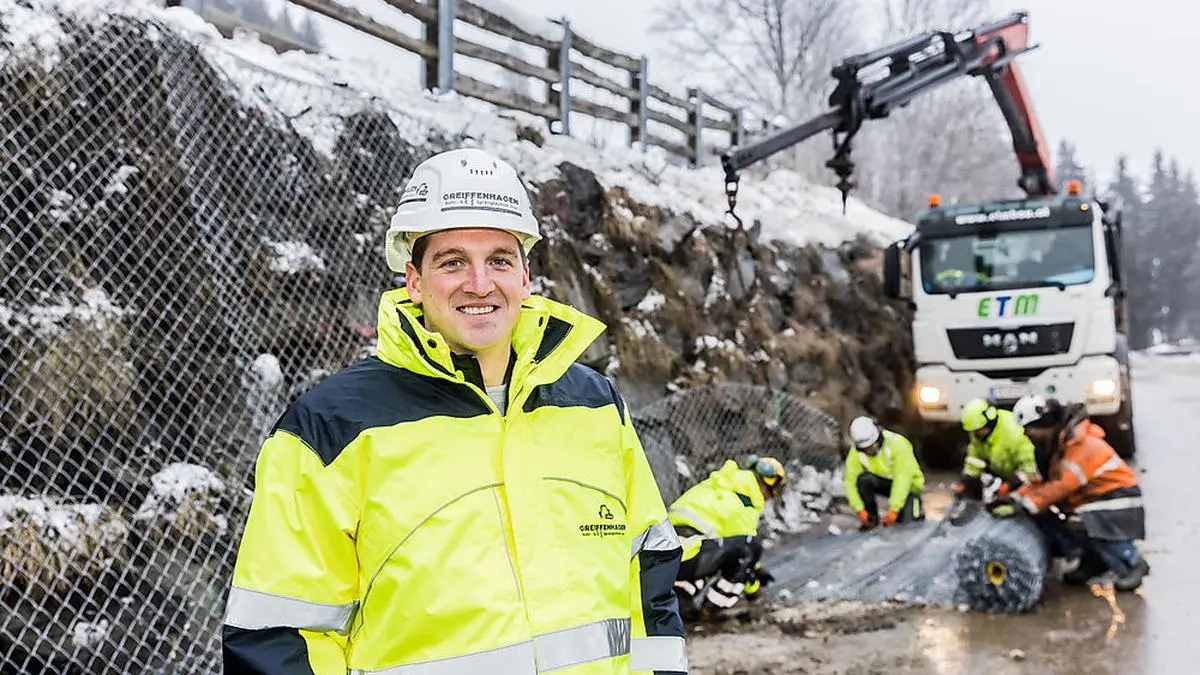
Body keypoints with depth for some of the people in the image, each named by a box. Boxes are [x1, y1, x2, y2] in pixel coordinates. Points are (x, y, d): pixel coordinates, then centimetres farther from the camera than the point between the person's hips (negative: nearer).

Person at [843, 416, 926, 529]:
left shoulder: (897, 443, -29)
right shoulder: (856, 453, -18)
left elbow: (903, 479, -32)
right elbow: (850, 481, -19)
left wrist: (893, 510, -37)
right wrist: (860, 510, -30)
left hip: (908, 485, -3)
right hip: (884, 483, 3)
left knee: (906, 523, -21)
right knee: (864, 479, -29)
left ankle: (916, 509, 15)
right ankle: (871, 518, -11)